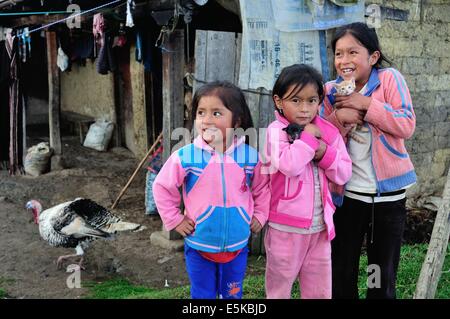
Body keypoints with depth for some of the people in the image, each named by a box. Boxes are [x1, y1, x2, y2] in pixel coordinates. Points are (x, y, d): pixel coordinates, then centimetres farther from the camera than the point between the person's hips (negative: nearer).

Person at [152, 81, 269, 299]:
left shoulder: (250, 156, -9)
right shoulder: (185, 156, -15)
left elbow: (262, 188, 9)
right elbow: (162, 187, -3)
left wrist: (259, 216, 5)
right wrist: (175, 220, -4)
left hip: (237, 247, 2)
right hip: (198, 248, -1)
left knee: (233, 295, 20)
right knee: (202, 295, 15)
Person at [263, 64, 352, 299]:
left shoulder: (329, 132, 3)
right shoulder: (276, 131, -12)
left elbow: (343, 174, 2)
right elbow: (289, 166, -29)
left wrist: (324, 152, -14)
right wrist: (309, 136, -17)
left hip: (320, 226, 5)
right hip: (285, 227, -4)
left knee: (321, 290, 17)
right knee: (279, 287, 14)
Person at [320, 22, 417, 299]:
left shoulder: (390, 79, -7)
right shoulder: (331, 91, 0)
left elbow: (407, 126, -15)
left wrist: (366, 104, -21)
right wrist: (339, 117, -18)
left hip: (389, 194, -2)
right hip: (347, 194, 2)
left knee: (384, 276, 13)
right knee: (341, 274, 12)